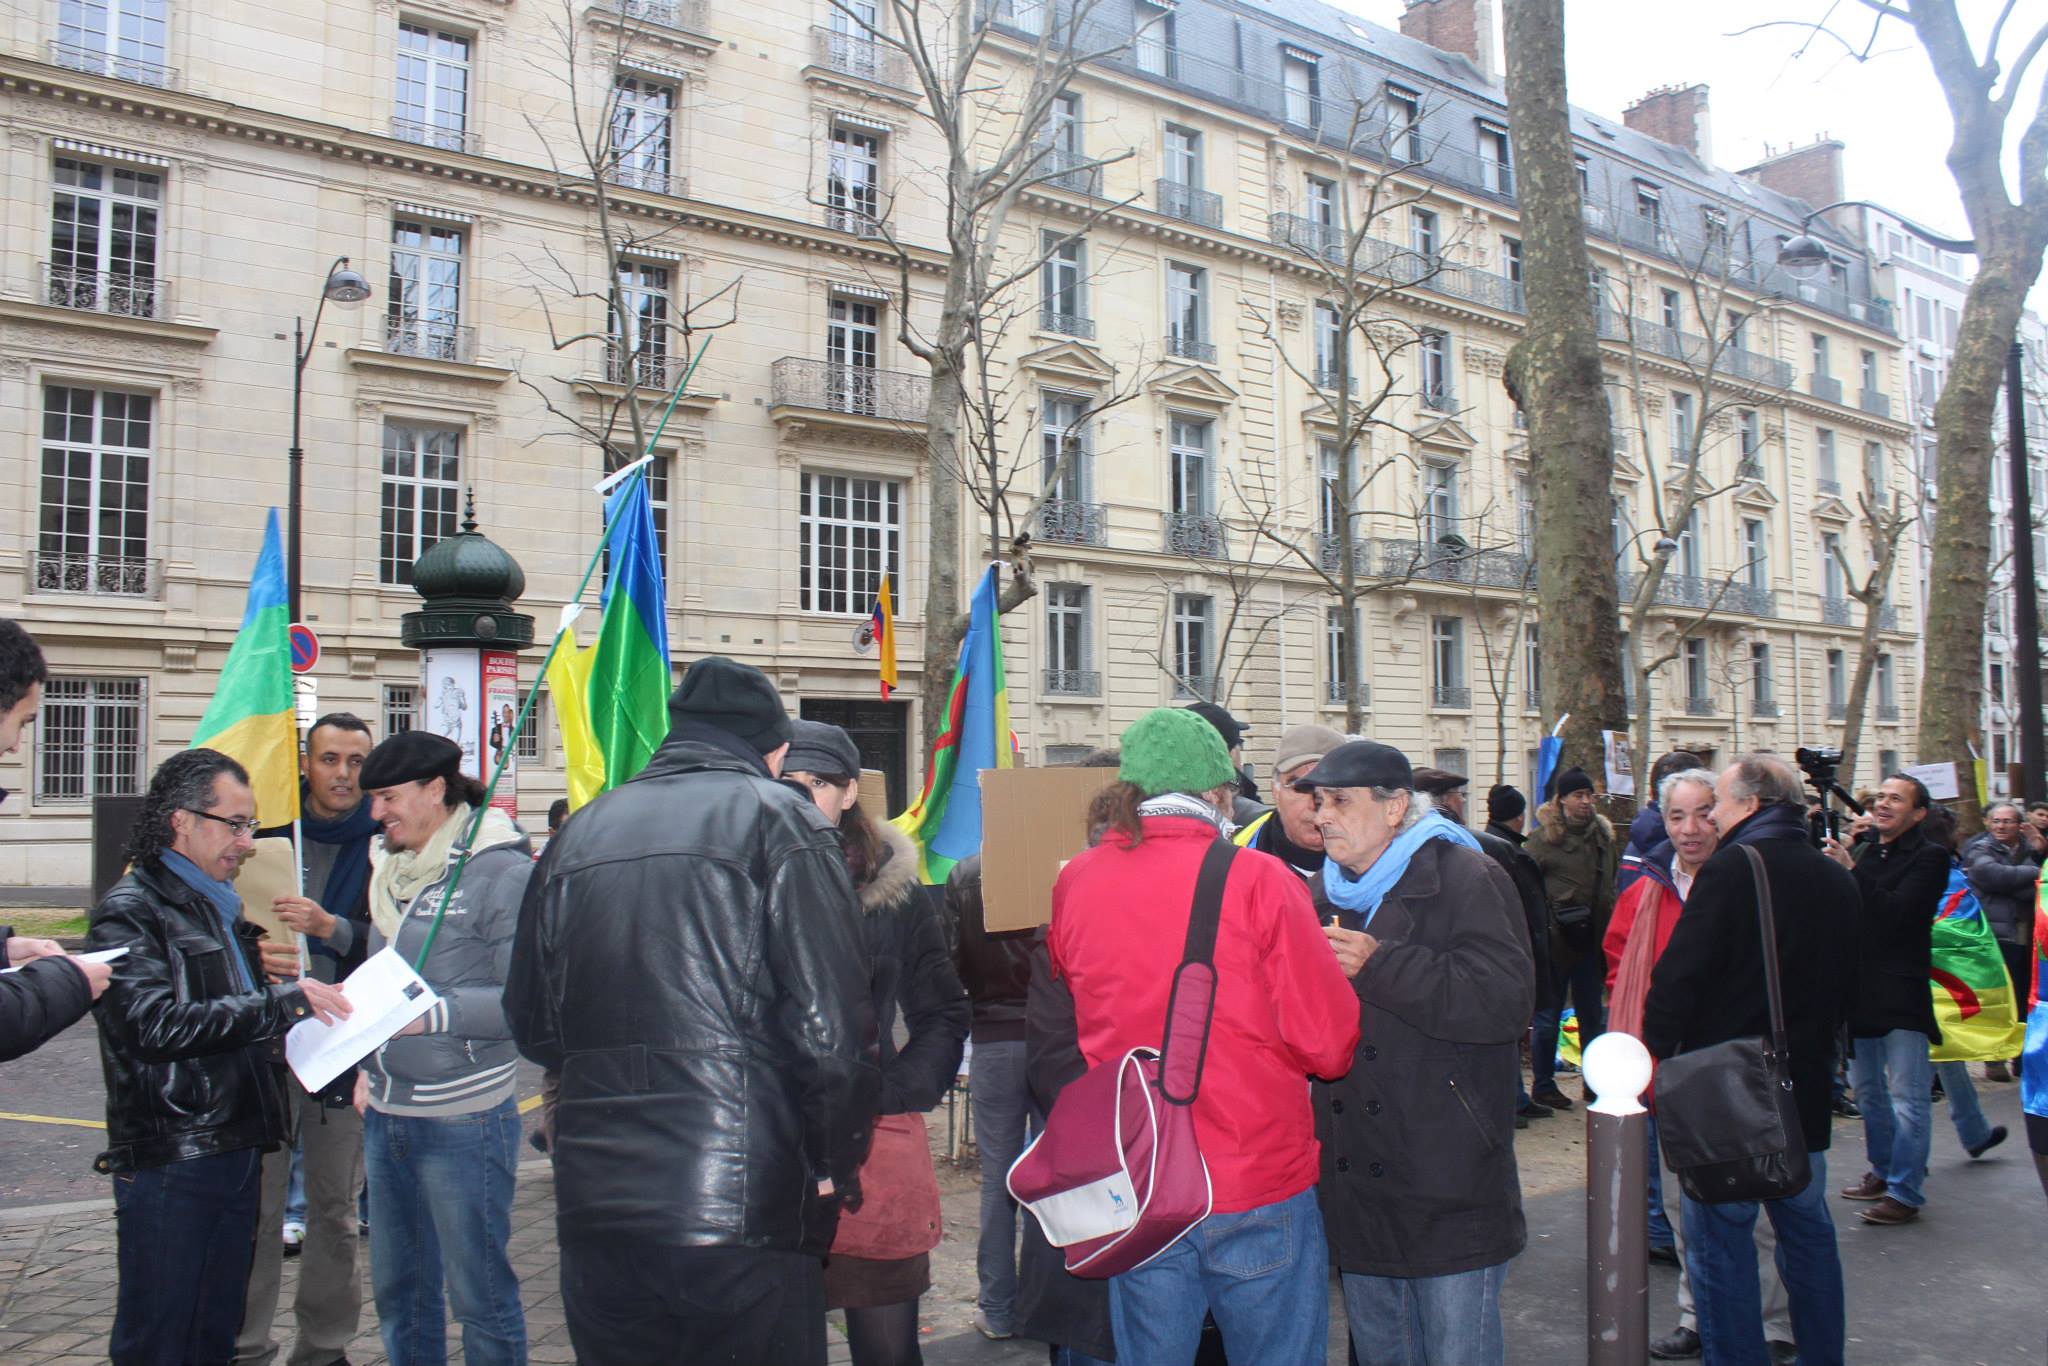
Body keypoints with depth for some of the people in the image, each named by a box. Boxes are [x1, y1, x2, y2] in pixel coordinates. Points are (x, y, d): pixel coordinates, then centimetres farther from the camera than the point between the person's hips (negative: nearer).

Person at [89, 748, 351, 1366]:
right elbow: (157, 1023, -24)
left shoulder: (218, 906, 18)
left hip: (237, 1150, 8)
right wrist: (281, 1002, -23)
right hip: (169, 1161, -8)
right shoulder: (130, 911, -10)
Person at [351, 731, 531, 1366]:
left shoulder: (501, 870, -13)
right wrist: (367, 1064, 16)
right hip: (385, 1116, 8)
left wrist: (435, 1014, -25)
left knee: (479, 1292, 3)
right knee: (397, 1288, 19)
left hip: (464, 1121, -8)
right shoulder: (393, 870, 12)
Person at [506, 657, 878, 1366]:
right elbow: (829, 1021, -12)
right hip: (743, 1207, -5)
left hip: (592, 1206, 5)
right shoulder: (777, 817, -4)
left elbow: (532, 1025, 16)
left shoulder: (578, 833, 12)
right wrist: (834, 1167, 0)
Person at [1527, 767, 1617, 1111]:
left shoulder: (1603, 835, 10)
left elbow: (1610, 886, 16)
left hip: (1590, 939, 6)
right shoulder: (1543, 837, -8)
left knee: (1591, 1015, 15)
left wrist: (1610, 926, 7)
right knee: (1548, 1017, 4)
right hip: (1556, 939, -5)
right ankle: (1543, 1085, 13)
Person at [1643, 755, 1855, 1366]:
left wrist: (1658, 1049, -5)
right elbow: (1844, 985, 17)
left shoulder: (1729, 870, -16)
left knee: (1719, 1236, 0)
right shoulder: (1837, 881, 7)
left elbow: (1678, 976, -18)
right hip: (1806, 1086, 7)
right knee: (1807, 1229, 19)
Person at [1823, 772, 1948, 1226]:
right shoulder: (1862, 850, 12)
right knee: (1866, 1089, 18)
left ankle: (1904, 1192, 2)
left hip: (1902, 994, -8)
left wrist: (1851, 872, -24)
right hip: (1859, 991, 8)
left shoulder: (1929, 857, -8)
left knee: (1908, 1098, -4)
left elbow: (1899, 912, -22)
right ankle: (1883, 1171, 32)